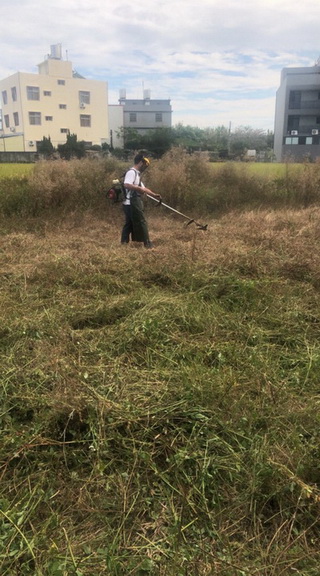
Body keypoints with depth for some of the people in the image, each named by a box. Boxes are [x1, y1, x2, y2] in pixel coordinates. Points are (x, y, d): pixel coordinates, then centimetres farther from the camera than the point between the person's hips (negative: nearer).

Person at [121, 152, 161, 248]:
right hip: (132, 203, -10)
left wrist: (154, 195, 22)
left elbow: (144, 188, 26)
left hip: (133, 203, 10)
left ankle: (124, 243, 15)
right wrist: (139, 188, -23)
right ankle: (147, 243, 6)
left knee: (129, 223, 12)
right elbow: (126, 185, -30)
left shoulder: (136, 174, 20)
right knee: (141, 222, -2)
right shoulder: (131, 172, -14)